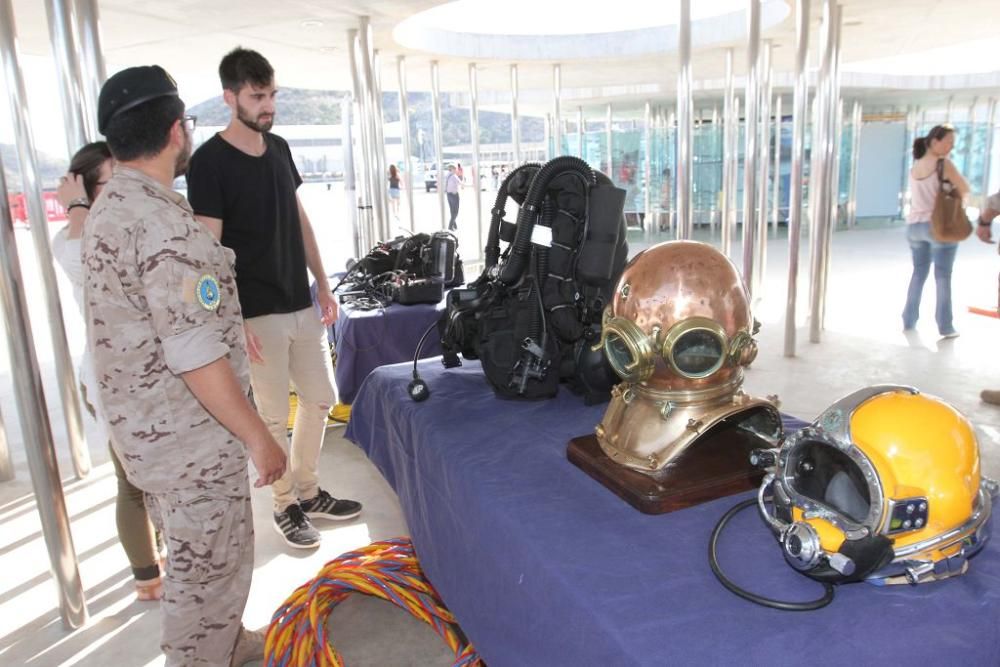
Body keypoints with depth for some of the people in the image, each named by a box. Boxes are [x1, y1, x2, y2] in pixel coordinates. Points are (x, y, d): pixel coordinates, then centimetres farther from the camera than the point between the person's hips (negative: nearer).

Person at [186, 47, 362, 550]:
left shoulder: (279, 148, 9)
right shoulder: (209, 162, -12)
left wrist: (322, 284, 12)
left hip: (302, 305, 7)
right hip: (257, 314, -7)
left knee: (320, 398, 14)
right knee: (273, 415, 4)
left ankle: (309, 491, 32)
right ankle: (286, 506, 23)